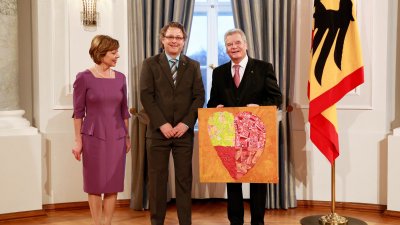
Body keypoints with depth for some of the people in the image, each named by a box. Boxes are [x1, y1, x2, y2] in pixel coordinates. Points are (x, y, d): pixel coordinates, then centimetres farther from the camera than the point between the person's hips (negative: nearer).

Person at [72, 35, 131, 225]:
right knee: (95, 184, 6)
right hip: (93, 137, -4)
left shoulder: (120, 78, 5)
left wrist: (127, 136, 11)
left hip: (116, 137, 4)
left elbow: (124, 110, 11)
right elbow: (78, 112, -5)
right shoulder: (84, 78, -7)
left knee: (113, 184, 7)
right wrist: (78, 140, -7)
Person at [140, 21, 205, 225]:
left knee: (184, 178, 5)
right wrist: (162, 124, -13)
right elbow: (146, 96, -5)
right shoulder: (150, 64, 4)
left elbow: (199, 96, 3)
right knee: (157, 179, 3)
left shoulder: (193, 66, 10)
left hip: (184, 131, 2)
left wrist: (186, 123, -10)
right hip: (158, 131, -1)